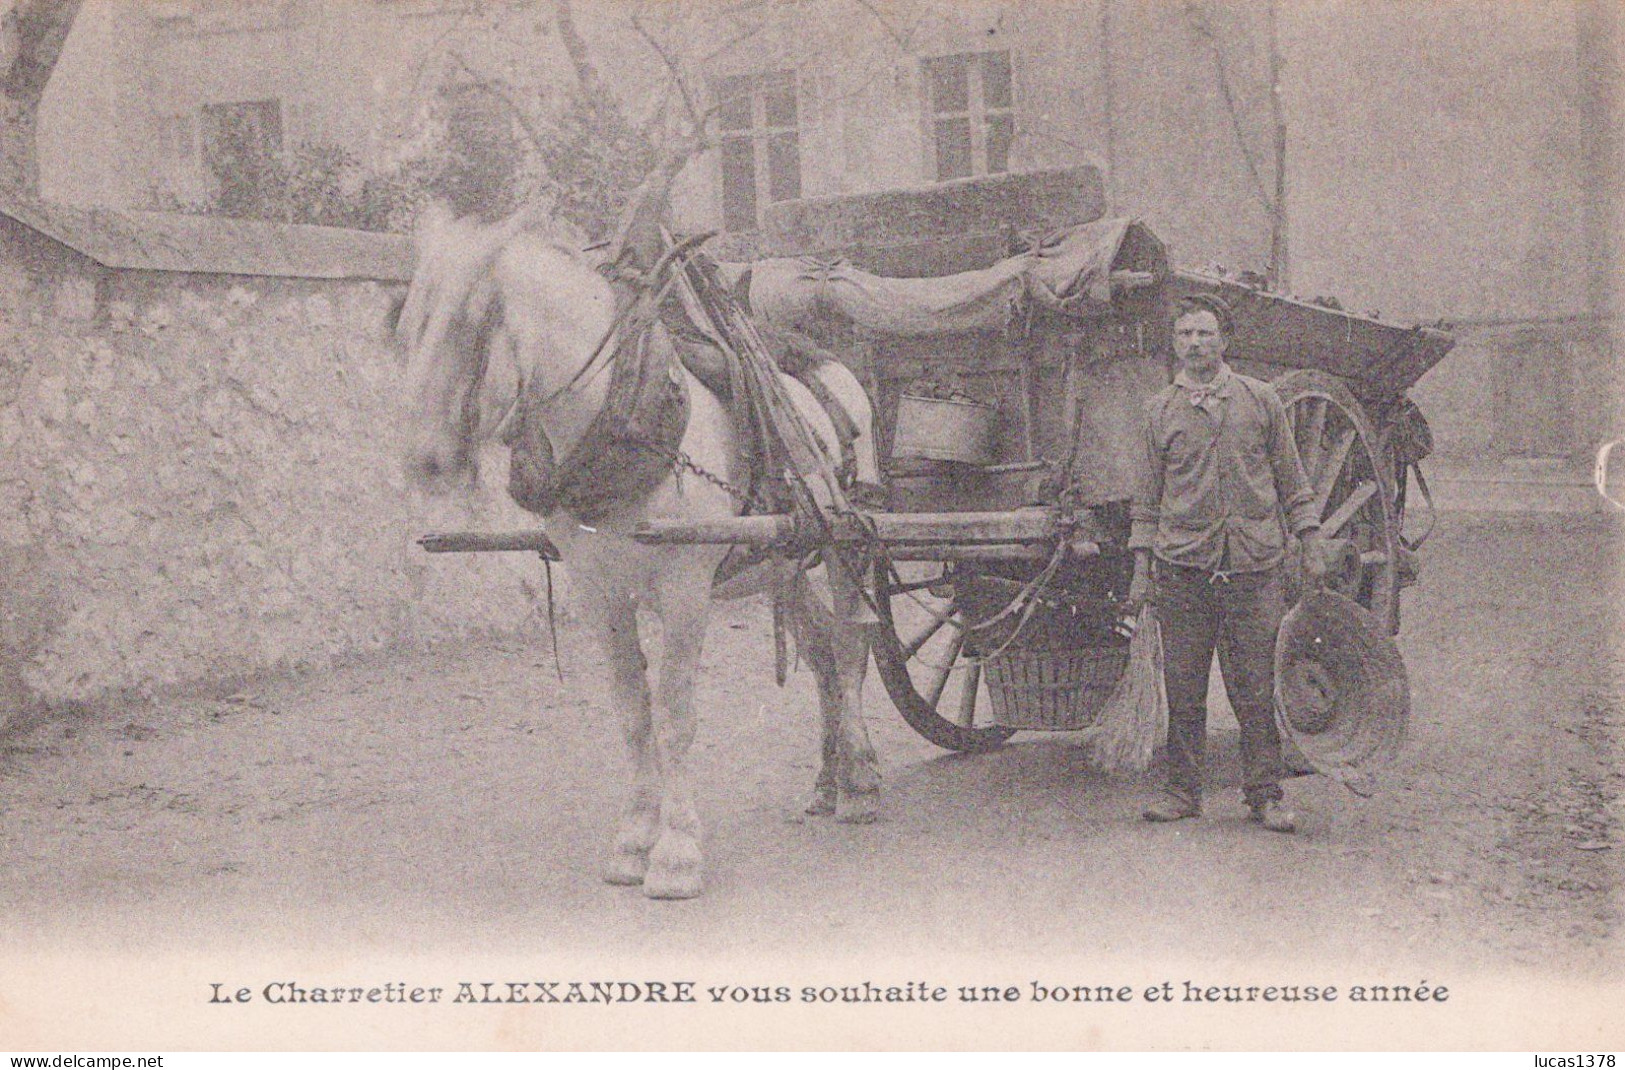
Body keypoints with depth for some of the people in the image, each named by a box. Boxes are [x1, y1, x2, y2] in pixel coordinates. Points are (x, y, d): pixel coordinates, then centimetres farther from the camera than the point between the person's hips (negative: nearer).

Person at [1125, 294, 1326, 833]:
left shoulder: (1262, 400, 8)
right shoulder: (1160, 410, 9)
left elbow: (1292, 482, 12)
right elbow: (1147, 499, 12)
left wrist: (1309, 546, 6)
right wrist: (1142, 569, 7)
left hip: (1254, 566, -1)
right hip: (1182, 567, 1)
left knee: (1255, 688, 1)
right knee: (1182, 688, 4)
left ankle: (1265, 795, 10)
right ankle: (1182, 792, 15)